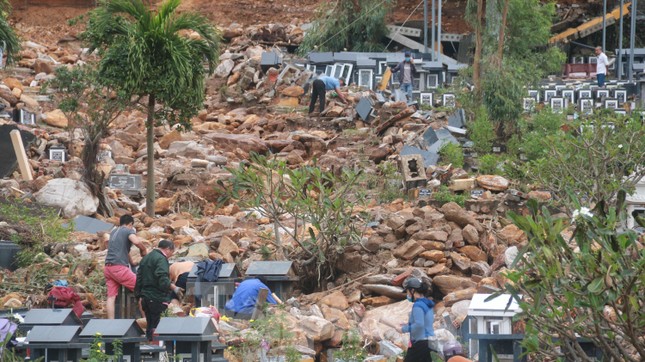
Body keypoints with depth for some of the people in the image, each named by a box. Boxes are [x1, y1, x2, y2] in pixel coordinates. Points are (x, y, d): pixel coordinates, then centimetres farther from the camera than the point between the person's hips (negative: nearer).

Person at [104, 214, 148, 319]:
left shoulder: (113, 232, 25)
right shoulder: (129, 231, 0)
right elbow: (136, 241, -20)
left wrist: (132, 262, 44)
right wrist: (144, 250, -1)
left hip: (108, 267, 8)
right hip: (119, 267, -8)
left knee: (111, 296, 1)